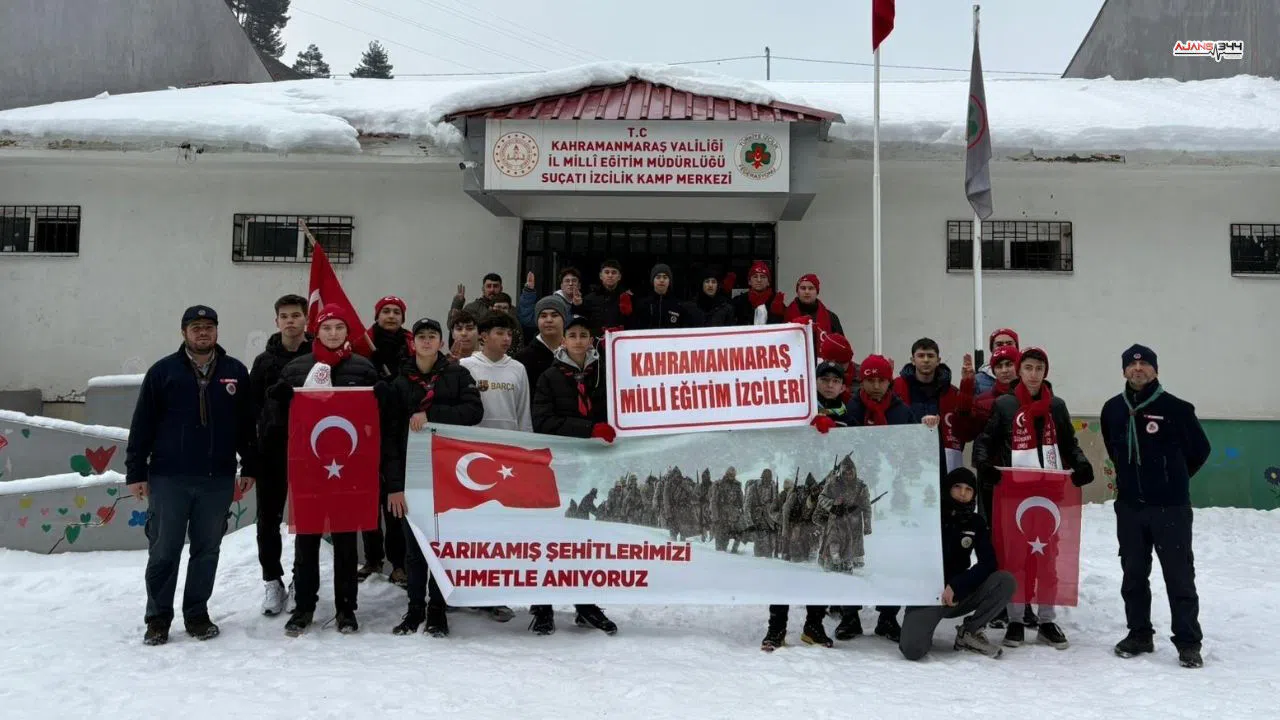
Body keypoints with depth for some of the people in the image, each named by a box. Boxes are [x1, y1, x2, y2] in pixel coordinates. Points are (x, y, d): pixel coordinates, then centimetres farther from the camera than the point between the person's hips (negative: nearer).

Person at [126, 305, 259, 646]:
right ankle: (158, 617, 16)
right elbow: (142, 425, 1)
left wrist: (250, 467, 8)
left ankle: (197, 614, 21)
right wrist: (136, 472, -2)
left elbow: (247, 424, 10)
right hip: (168, 478, -2)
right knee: (164, 550, 4)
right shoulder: (163, 371, 0)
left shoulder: (235, 371, 6)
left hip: (218, 479, 2)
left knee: (207, 550, 9)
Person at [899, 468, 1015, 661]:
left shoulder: (976, 523, 4)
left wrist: (955, 586, -18)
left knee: (1005, 581, -21)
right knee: (913, 650, -30)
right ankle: (919, 629, 9)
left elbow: (988, 563, -5)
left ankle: (969, 632, -3)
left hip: (957, 594, 4)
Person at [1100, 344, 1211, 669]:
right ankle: (1139, 634, 23)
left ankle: (1188, 643, 9)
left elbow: (1200, 449, 5)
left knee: (1179, 576, 1)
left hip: (1171, 507, -4)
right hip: (1129, 507, 4)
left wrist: (1174, 478, 11)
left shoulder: (1176, 408, -8)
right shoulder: (1113, 409, 4)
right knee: (1133, 574, 11)